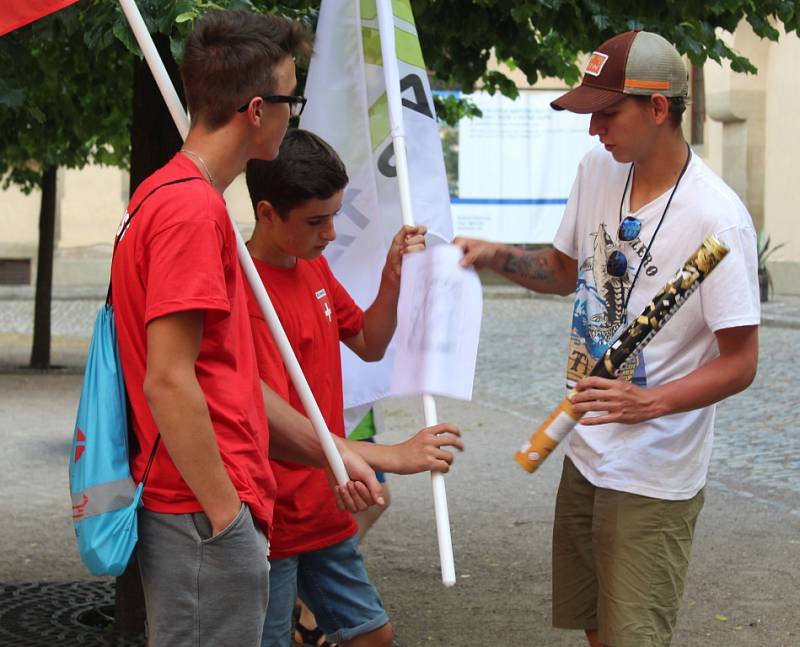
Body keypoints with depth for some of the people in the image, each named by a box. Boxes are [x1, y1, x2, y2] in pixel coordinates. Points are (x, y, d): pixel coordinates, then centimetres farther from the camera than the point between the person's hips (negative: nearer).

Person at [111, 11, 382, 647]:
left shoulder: (167, 194, 16)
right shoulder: (194, 207, -16)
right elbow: (168, 381, -22)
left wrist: (328, 452, 21)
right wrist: (227, 516, -17)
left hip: (200, 511, 10)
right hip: (207, 518, -10)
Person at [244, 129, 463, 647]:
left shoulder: (314, 266, 7)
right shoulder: (247, 295, -22)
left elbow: (369, 345, 17)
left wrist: (393, 278, -2)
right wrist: (390, 457, -31)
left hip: (326, 514, 9)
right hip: (271, 525, -9)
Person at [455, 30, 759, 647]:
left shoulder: (717, 218, -21)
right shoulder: (598, 172, 2)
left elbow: (740, 363, -18)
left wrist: (649, 402, -32)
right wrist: (497, 256, 2)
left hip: (654, 479, -7)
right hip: (586, 455, 7)